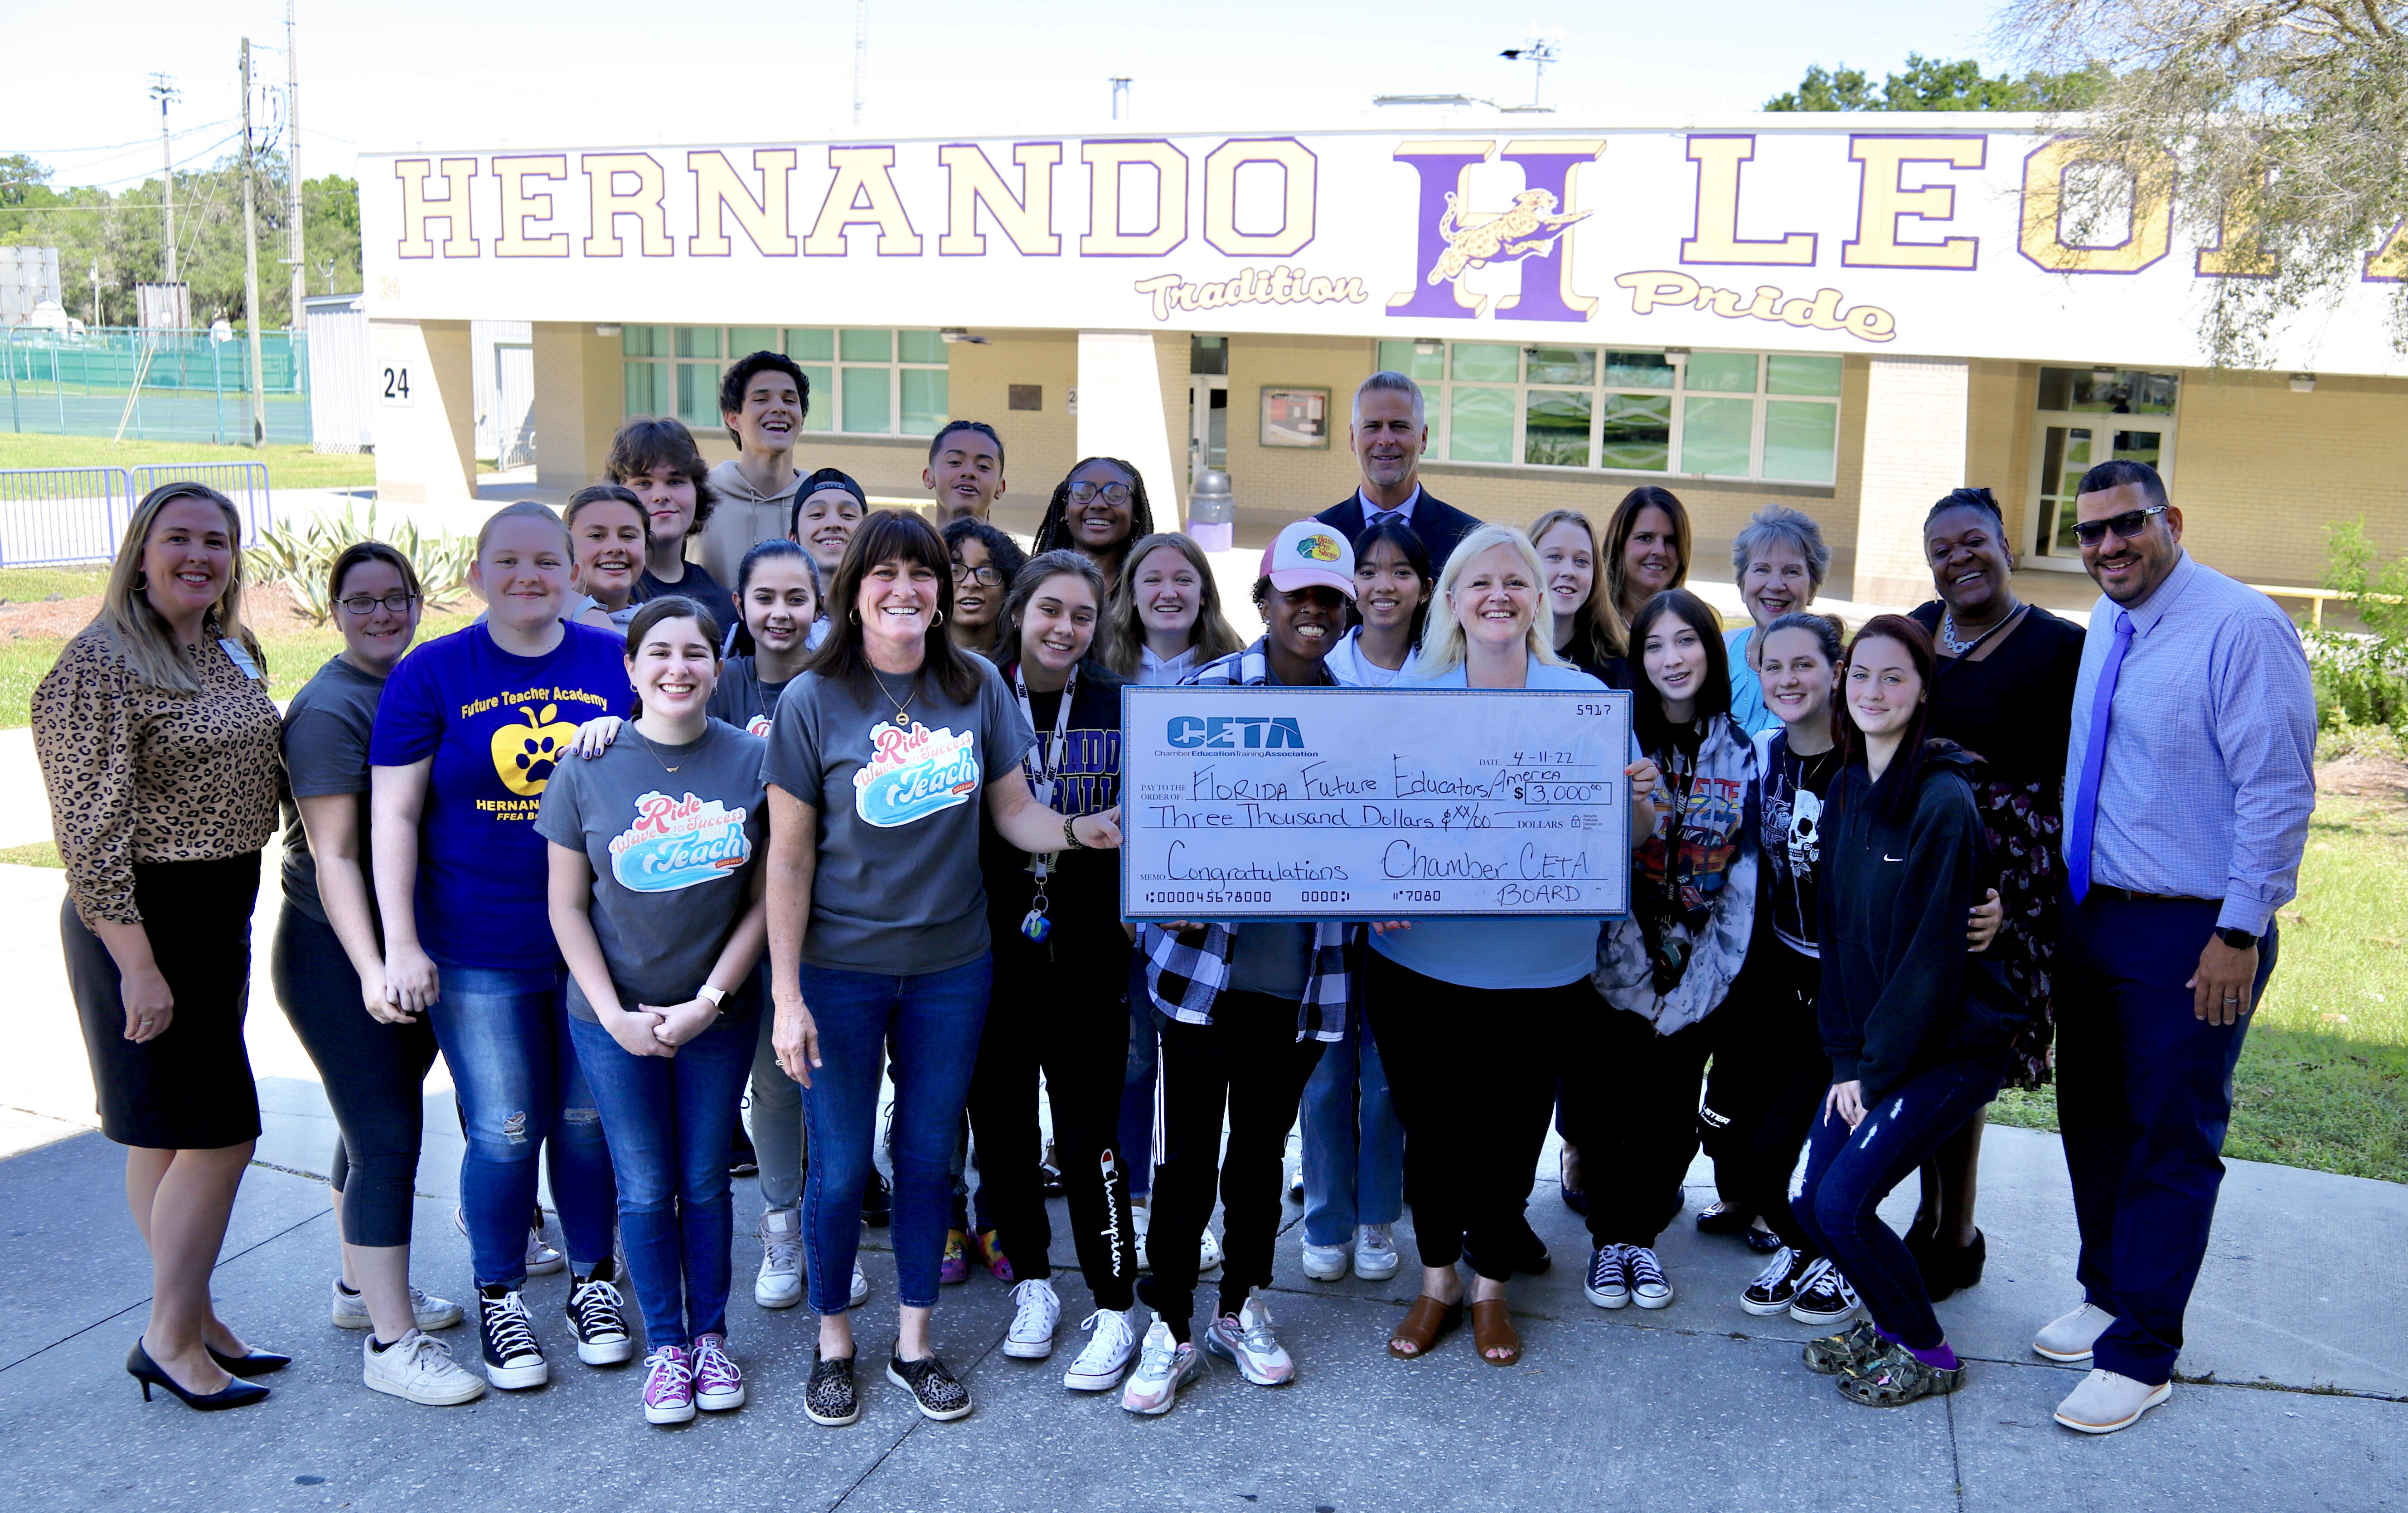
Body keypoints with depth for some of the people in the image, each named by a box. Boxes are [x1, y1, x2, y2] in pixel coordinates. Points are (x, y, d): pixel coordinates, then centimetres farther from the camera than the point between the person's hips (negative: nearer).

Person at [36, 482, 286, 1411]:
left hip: (221, 914, 8)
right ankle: (171, 1340, 8)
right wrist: (138, 965, -20)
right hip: (141, 921, -8)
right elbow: (92, 833, -18)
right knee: (220, 1132, -6)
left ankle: (191, 1320, 25)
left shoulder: (236, 651, 10)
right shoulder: (99, 664, -15)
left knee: (169, 1132, 16)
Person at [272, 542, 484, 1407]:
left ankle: (363, 1287, 36)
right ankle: (390, 1344, 2)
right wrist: (371, 970, -27)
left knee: (378, 1122, 19)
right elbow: (333, 856, -20)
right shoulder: (329, 710, -15)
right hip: (341, 955, -7)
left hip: (416, 947, 8)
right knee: (386, 1138, -6)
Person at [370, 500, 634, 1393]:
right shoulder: (431, 674, -2)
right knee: (505, 1133, 3)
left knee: (590, 1120, 11)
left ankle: (593, 1280, 31)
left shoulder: (618, 663, 1)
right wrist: (401, 944, -8)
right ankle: (499, 1298, 25)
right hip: (477, 952, -1)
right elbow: (394, 816, -3)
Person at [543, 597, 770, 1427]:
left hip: (720, 1013, 0)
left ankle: (710, 1335, 28)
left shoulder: (753, 761, -6)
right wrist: (616, 1014, -10)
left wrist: (709, 1000, -10)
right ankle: (666, 1347, 24)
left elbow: (765, 898, -4)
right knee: (645, 1187, 7)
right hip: (615, 1017, 0)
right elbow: (567, 905, -2)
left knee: (706, 1180, 11)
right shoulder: (588, 768, -5)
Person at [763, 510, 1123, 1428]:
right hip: (841, 969, -2)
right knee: (840, 1168, 7)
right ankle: (833, 1343, 29)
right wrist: (786, 994, -11)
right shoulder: (814, 700, -9)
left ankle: (915, 1344, 30)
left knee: (928, 1155, 13)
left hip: (951, 964, 3)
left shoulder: (979, 688, -1)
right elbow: (789, 857, -8)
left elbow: (1014, 812, 3)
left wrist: (1080, 829, -18)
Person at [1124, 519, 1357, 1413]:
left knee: (1263, 1148, 16)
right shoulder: (1203, 691, -3)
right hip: (1204, 960, -3)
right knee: (1189, 1153, 3)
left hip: (1305, 976, 3)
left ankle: (1242, 1309, 33)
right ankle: (1170, 1330, 18)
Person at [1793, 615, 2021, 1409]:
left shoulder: (1943, 801, -18)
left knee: (1843, 1202, -12)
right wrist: (1846, 1057, 1)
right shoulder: (1846, 789, 5)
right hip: (1872, 1048, 7)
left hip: (1951, 1046, -7)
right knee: (1808, 1200, 3)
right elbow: (1835, 932, 7)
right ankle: (1889, 1319, 28)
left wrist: (1878, 1068, -14)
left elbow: (1933, 953, -18)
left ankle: (1926, 1351, 12)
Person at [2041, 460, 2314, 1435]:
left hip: (2191, 933, -8)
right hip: (2090, 914, 8)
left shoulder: (2241, 628, -17)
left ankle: (2140, 1354, 16)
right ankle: (2107, 1294, 37)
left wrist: (2241, 932, -19)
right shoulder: (2102, 629, 8)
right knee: (2092, 1122, 18)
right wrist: (2062, 898, 14)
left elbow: (2279, 790, -18)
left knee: (2170, 1143, 3)